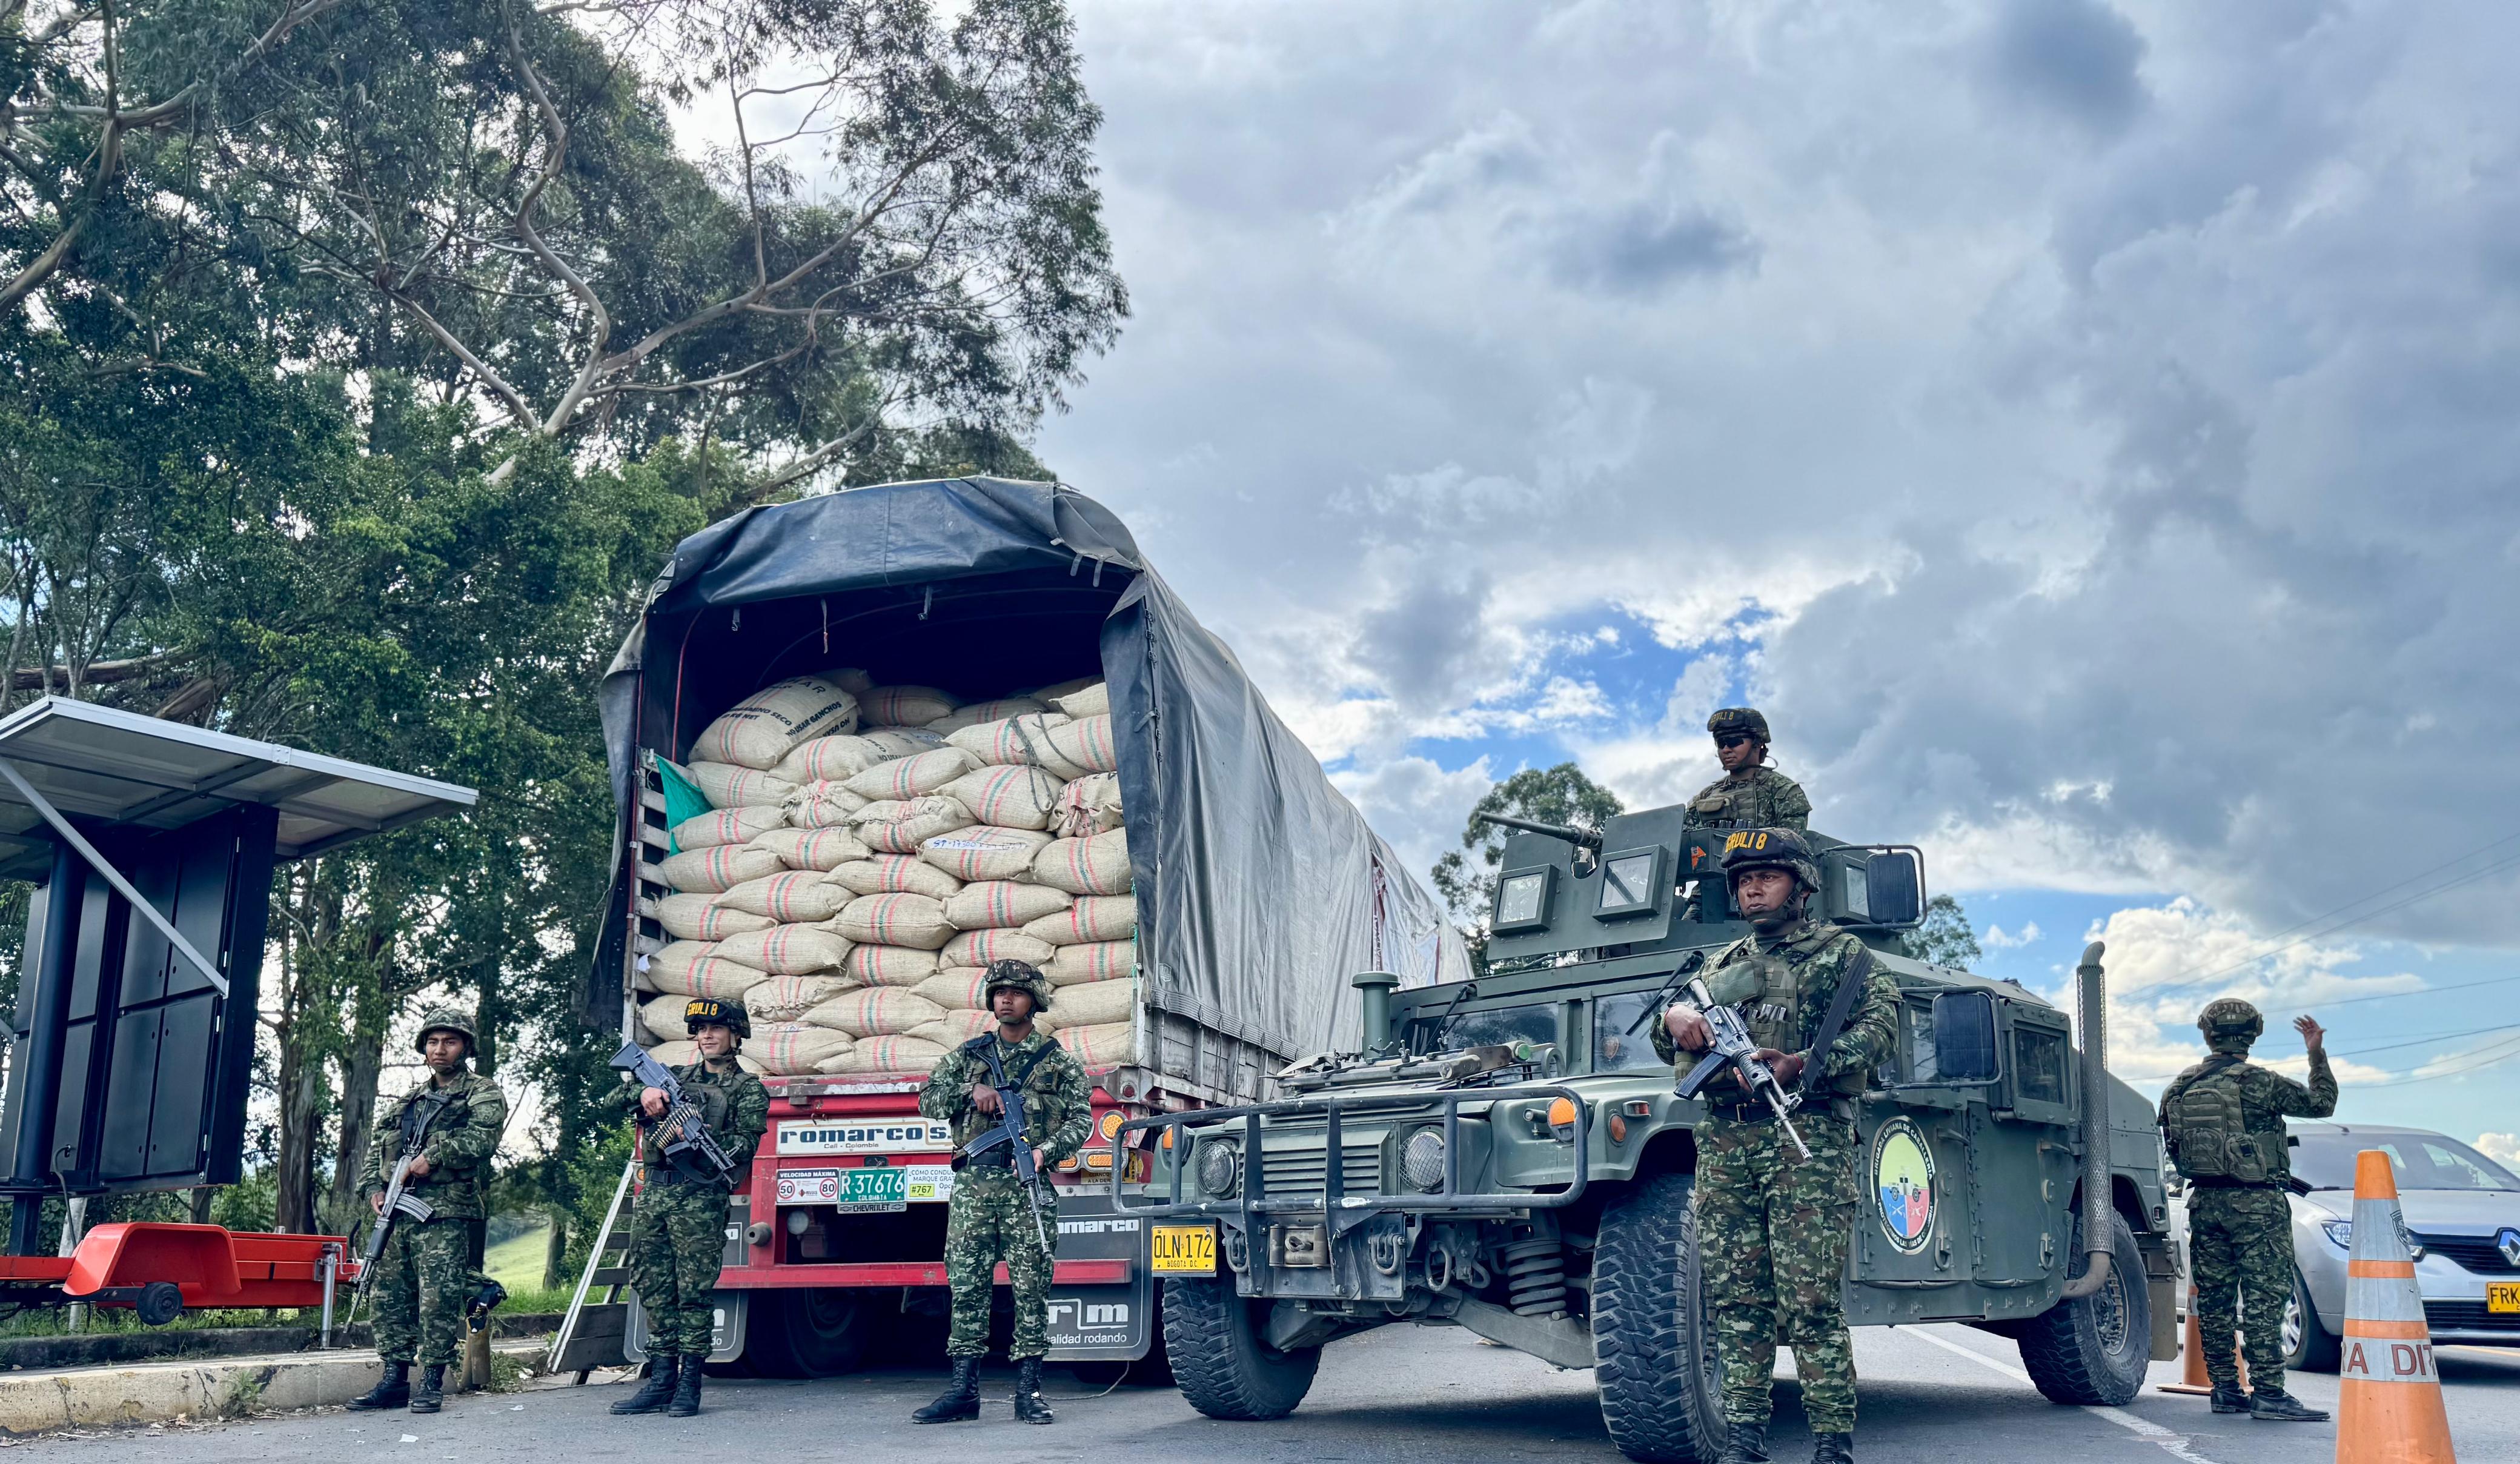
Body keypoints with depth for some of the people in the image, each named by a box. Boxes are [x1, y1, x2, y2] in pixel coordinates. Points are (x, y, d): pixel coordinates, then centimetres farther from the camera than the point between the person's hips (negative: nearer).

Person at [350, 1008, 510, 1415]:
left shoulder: (483, 1094, 5)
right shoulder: (406, 1103, 24)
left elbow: (481, 1137, -13)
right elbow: (375, 1150, 22)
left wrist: (434, 1156, -18)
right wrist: (373, 1188, 5)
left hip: (446, 1214, -6)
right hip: (397, 1212, 6)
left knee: (438, 1300, -8)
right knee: (391, 1297, 7)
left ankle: (432, 1382, -2)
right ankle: (394, 1381, 14)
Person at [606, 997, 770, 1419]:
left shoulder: (749, 1089, 6)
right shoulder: (675, 1077, 20)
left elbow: (745, 1143, -7)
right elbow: (616, 1098, 16)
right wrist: (645, 1093, -5)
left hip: (699, 1198, -5)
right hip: (652, 1192, 5)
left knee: (695, 1290, -6)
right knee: (653, 1289, 6)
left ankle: (689, 1384, -1)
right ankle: (661, 1381, 11)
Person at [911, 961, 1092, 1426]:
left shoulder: (1059, 1062, 8)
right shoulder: (968, 1055, 15)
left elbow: (1081, 1119, 1)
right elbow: (928, 1100, 9)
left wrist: (1046, 1150, -17)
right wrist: (970, 1091, -8)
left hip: (1028, 1188, -2)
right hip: (973, 1185, 2)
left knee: (1031, 1288, -2)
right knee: (966, 1287, 2)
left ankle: (1029, 1391, 4)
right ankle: (963, 1390, 8)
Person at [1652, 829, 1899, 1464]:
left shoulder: (1841, 953, 10)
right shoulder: (1724, 965, 23)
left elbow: (1881, 1026, -5)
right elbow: (1671, 1049, 21)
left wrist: (1802, 1066, -19)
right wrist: (1673, 1018, -4)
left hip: (1807, 1142, -4)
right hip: (1725, 1143, 5)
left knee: (1811, 1301, -8)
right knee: (1737, 1298, 4)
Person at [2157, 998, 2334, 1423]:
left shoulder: (2180, 1086, 5)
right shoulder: (2259, 1082, -11)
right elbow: (2322, 1103, 1)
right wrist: (2317, 1053, 10)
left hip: (2204, 1203, 6)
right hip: (2256, 1204, -5)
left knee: (2214, 1300, 10)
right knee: (2264, 1300, -4)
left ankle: (2225, 1388, 14)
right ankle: (2268, 1392, -6)